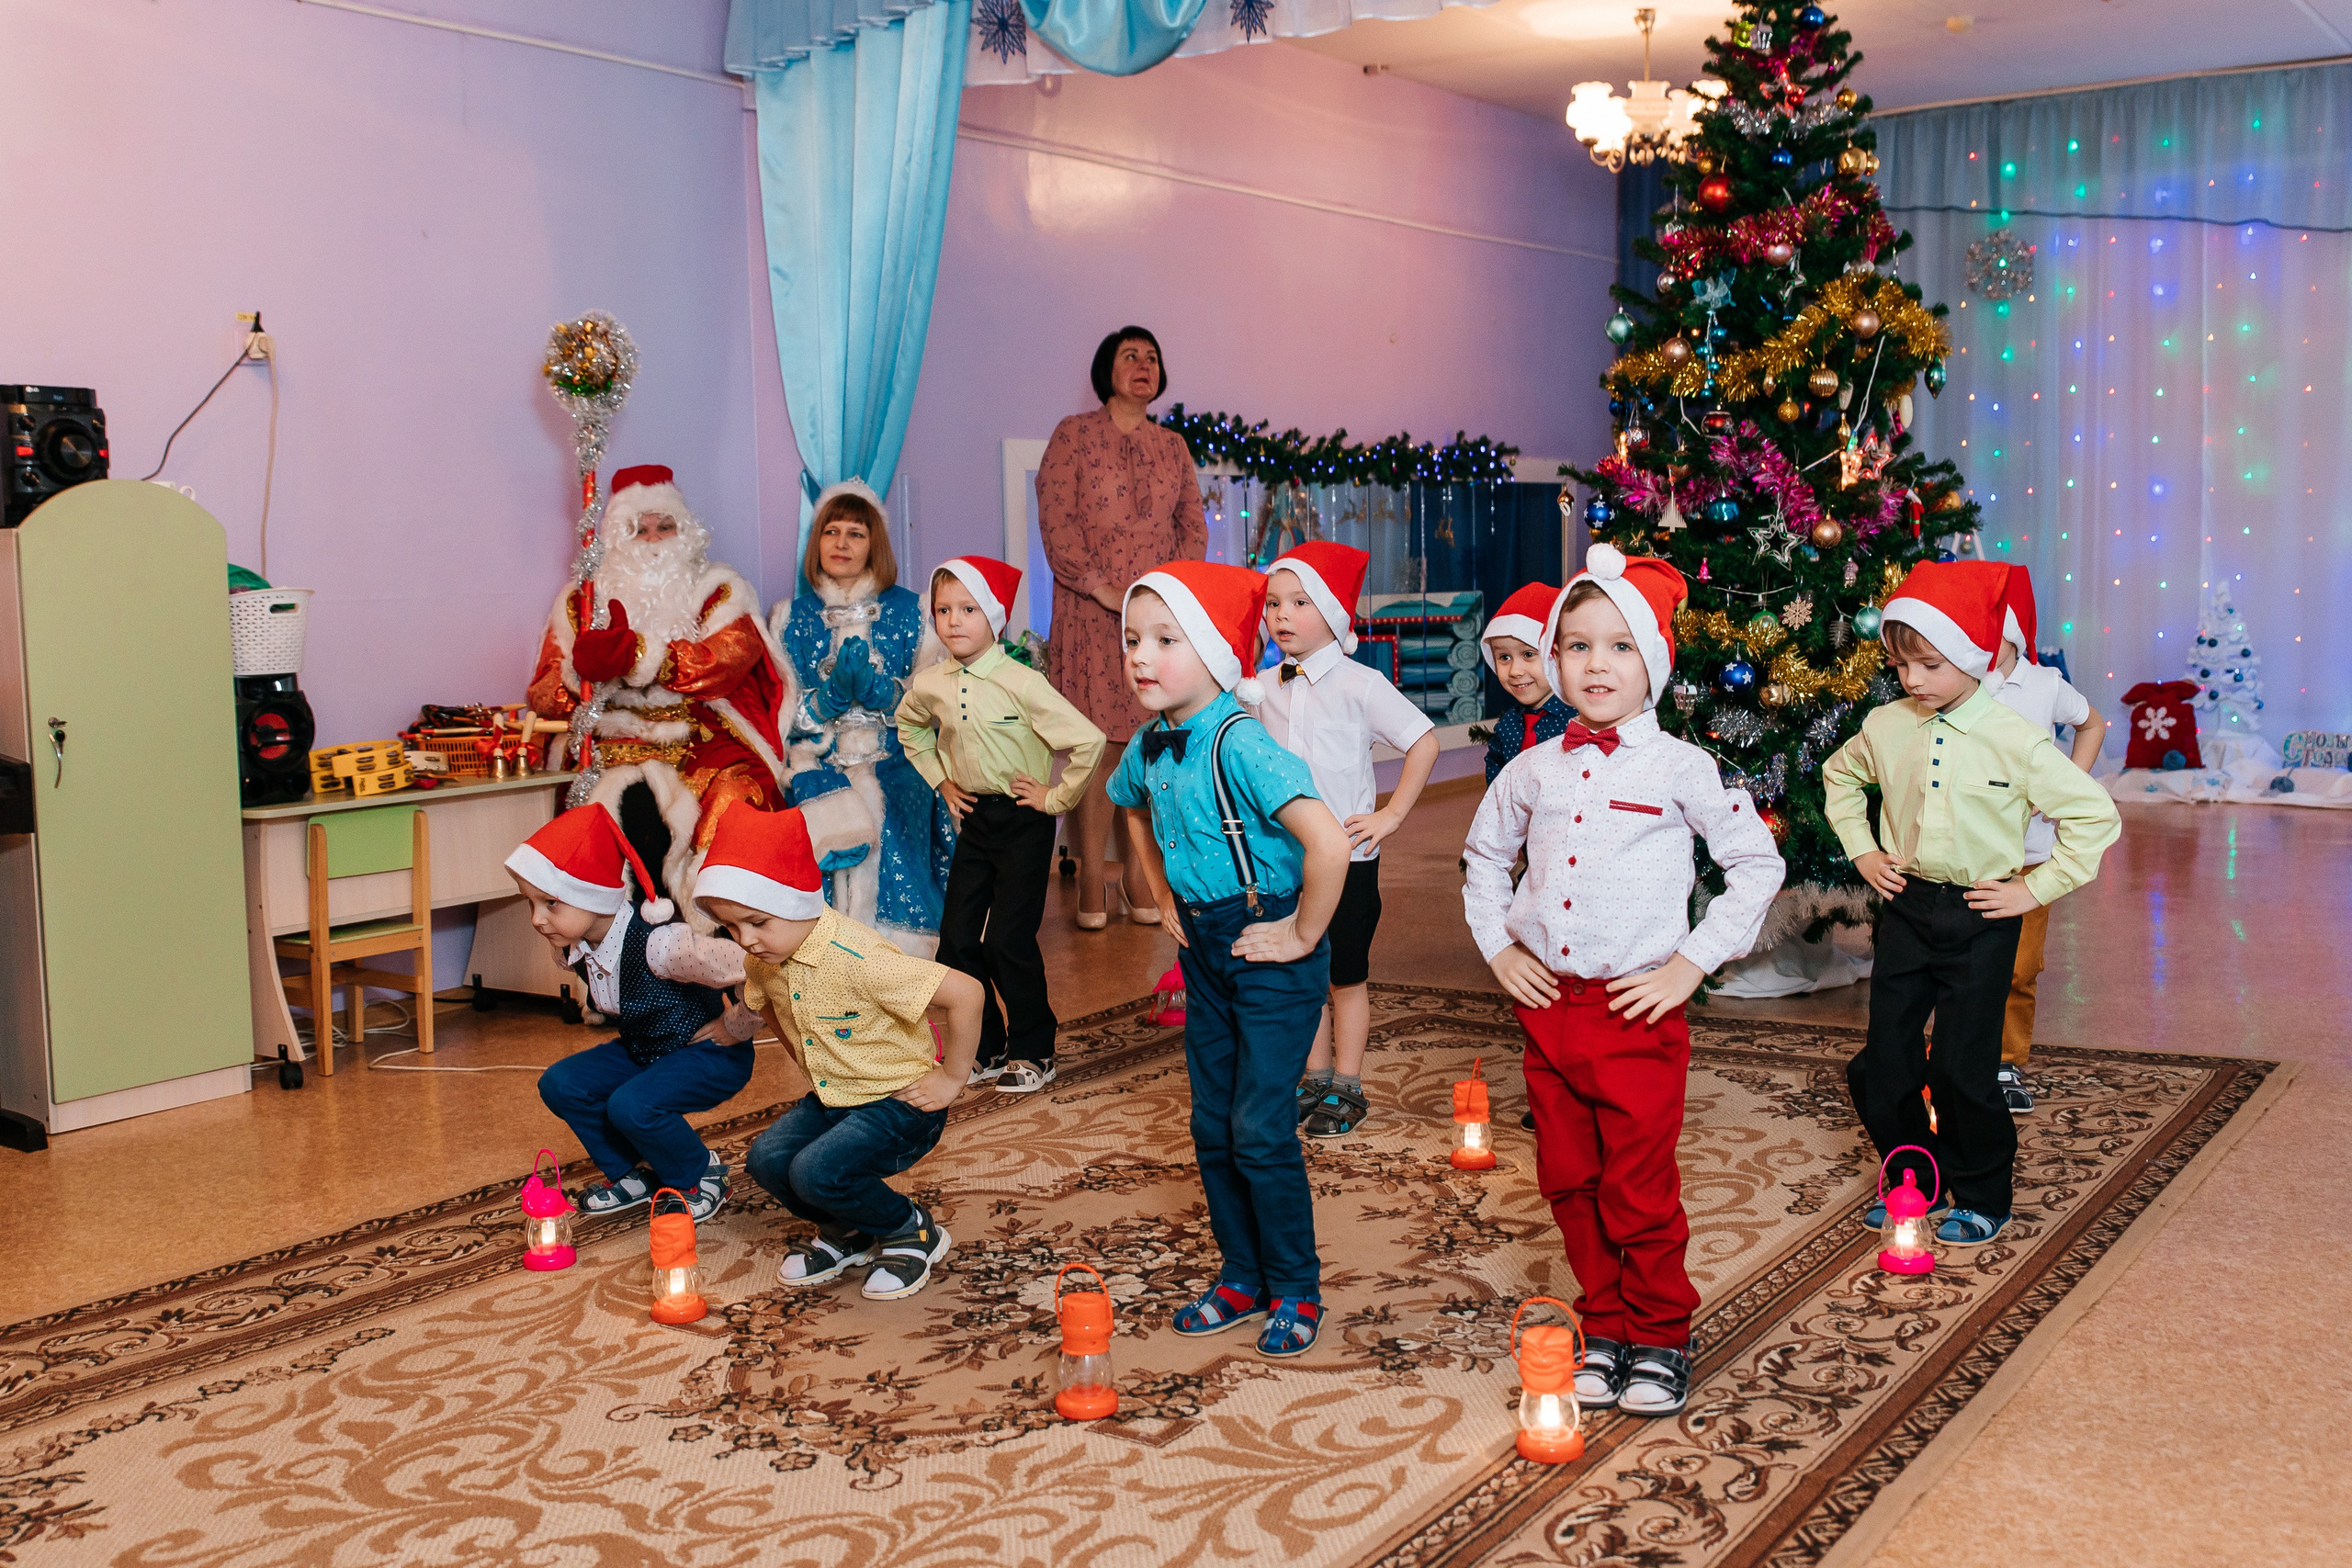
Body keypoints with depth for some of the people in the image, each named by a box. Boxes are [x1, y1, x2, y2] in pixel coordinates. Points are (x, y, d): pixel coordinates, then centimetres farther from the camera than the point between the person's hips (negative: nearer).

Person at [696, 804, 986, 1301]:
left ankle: (913, 1231, 1)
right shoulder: (762, 958, -5)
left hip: (901, 1101, -8)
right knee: (767, 1158, -13)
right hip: (833, 1097, 8)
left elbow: (965, 992, -34)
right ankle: (847, 1232, 14)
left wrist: (952, 1077, -21)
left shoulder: (853, 957, -31)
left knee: (816, 1172, -26)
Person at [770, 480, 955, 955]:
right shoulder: (792, 617, 12)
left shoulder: (911, 612, 7)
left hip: (895, 771, -1)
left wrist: (876, 689, -15)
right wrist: (831, 695, -13)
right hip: (819, 771, 1)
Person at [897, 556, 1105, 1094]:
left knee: (1008, 940, -7)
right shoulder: (930, 685, -2)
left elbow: (1089, 741, -22)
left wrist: (1056, 799, -13)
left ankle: (1034, 1053, 12)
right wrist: (940, 780, 12)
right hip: (974, 821, 6)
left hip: (1023, 822, -6)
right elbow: (909, 728, 23)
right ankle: (984, 1050, 22)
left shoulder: (1021, 684, -20)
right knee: (957, 940, 6)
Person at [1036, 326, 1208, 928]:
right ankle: (1091, 880, -1)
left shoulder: (1173, 447, 16)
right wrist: (1105, 590, -12)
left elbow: (1193, 527, 15)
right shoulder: (1073, 436, 4)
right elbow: (1057, 523, -5)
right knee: (1097, 743, -6)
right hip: (1090, 614, -3)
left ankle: (1138, 872, 7)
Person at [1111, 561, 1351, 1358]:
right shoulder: (1151, 745, 1)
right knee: (1212, 1125, 13)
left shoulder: (1239, 744, -24)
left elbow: (1329, 843, -35)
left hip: (1270, 949, -8)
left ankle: (1295, 1291, 14)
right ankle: (1242, 1278, 28)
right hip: (1204, 945, 8)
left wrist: (1303, 935, -22)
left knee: (1261, 1128, -3)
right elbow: (1135, 814, 26)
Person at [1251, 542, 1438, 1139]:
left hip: (1347, 855, -4)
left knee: (1346, 975, 6)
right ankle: (1316, 1079, 25)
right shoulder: (1266, 689, 4)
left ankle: (1347, 1089, 17)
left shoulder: (1359, 684, -10)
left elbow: (1423, 742, -10)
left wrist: (1392, 814, -12)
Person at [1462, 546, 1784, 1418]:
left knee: (1640, 1192, 1)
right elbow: (1485, 853, 22)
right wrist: (1496, 945, 10)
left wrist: (1694, 962, -5)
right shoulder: (1534, 770, 6)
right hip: (1546, 1005, 4)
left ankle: (1660, 1337, 19)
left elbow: (1757, 862, -2)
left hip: (1639, 1011, -4)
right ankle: (1605, 1328, 27)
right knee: (1570, 1182, 11)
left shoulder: (1678, 768, -6)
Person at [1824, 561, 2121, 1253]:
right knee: (1881, 1065, 6)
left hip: (1981, 917, -4)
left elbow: (2096, 815, -8)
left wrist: (2036, 888, -10)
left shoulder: (2015, 740, -14)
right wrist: (1861, 849, 10)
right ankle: (1917, 1182, 27)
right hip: (1907, 908, 4)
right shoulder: (1885, 728, -2)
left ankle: (1983, 1198, 19)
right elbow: (1838, 776, 20)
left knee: (1962, 1067, -1)